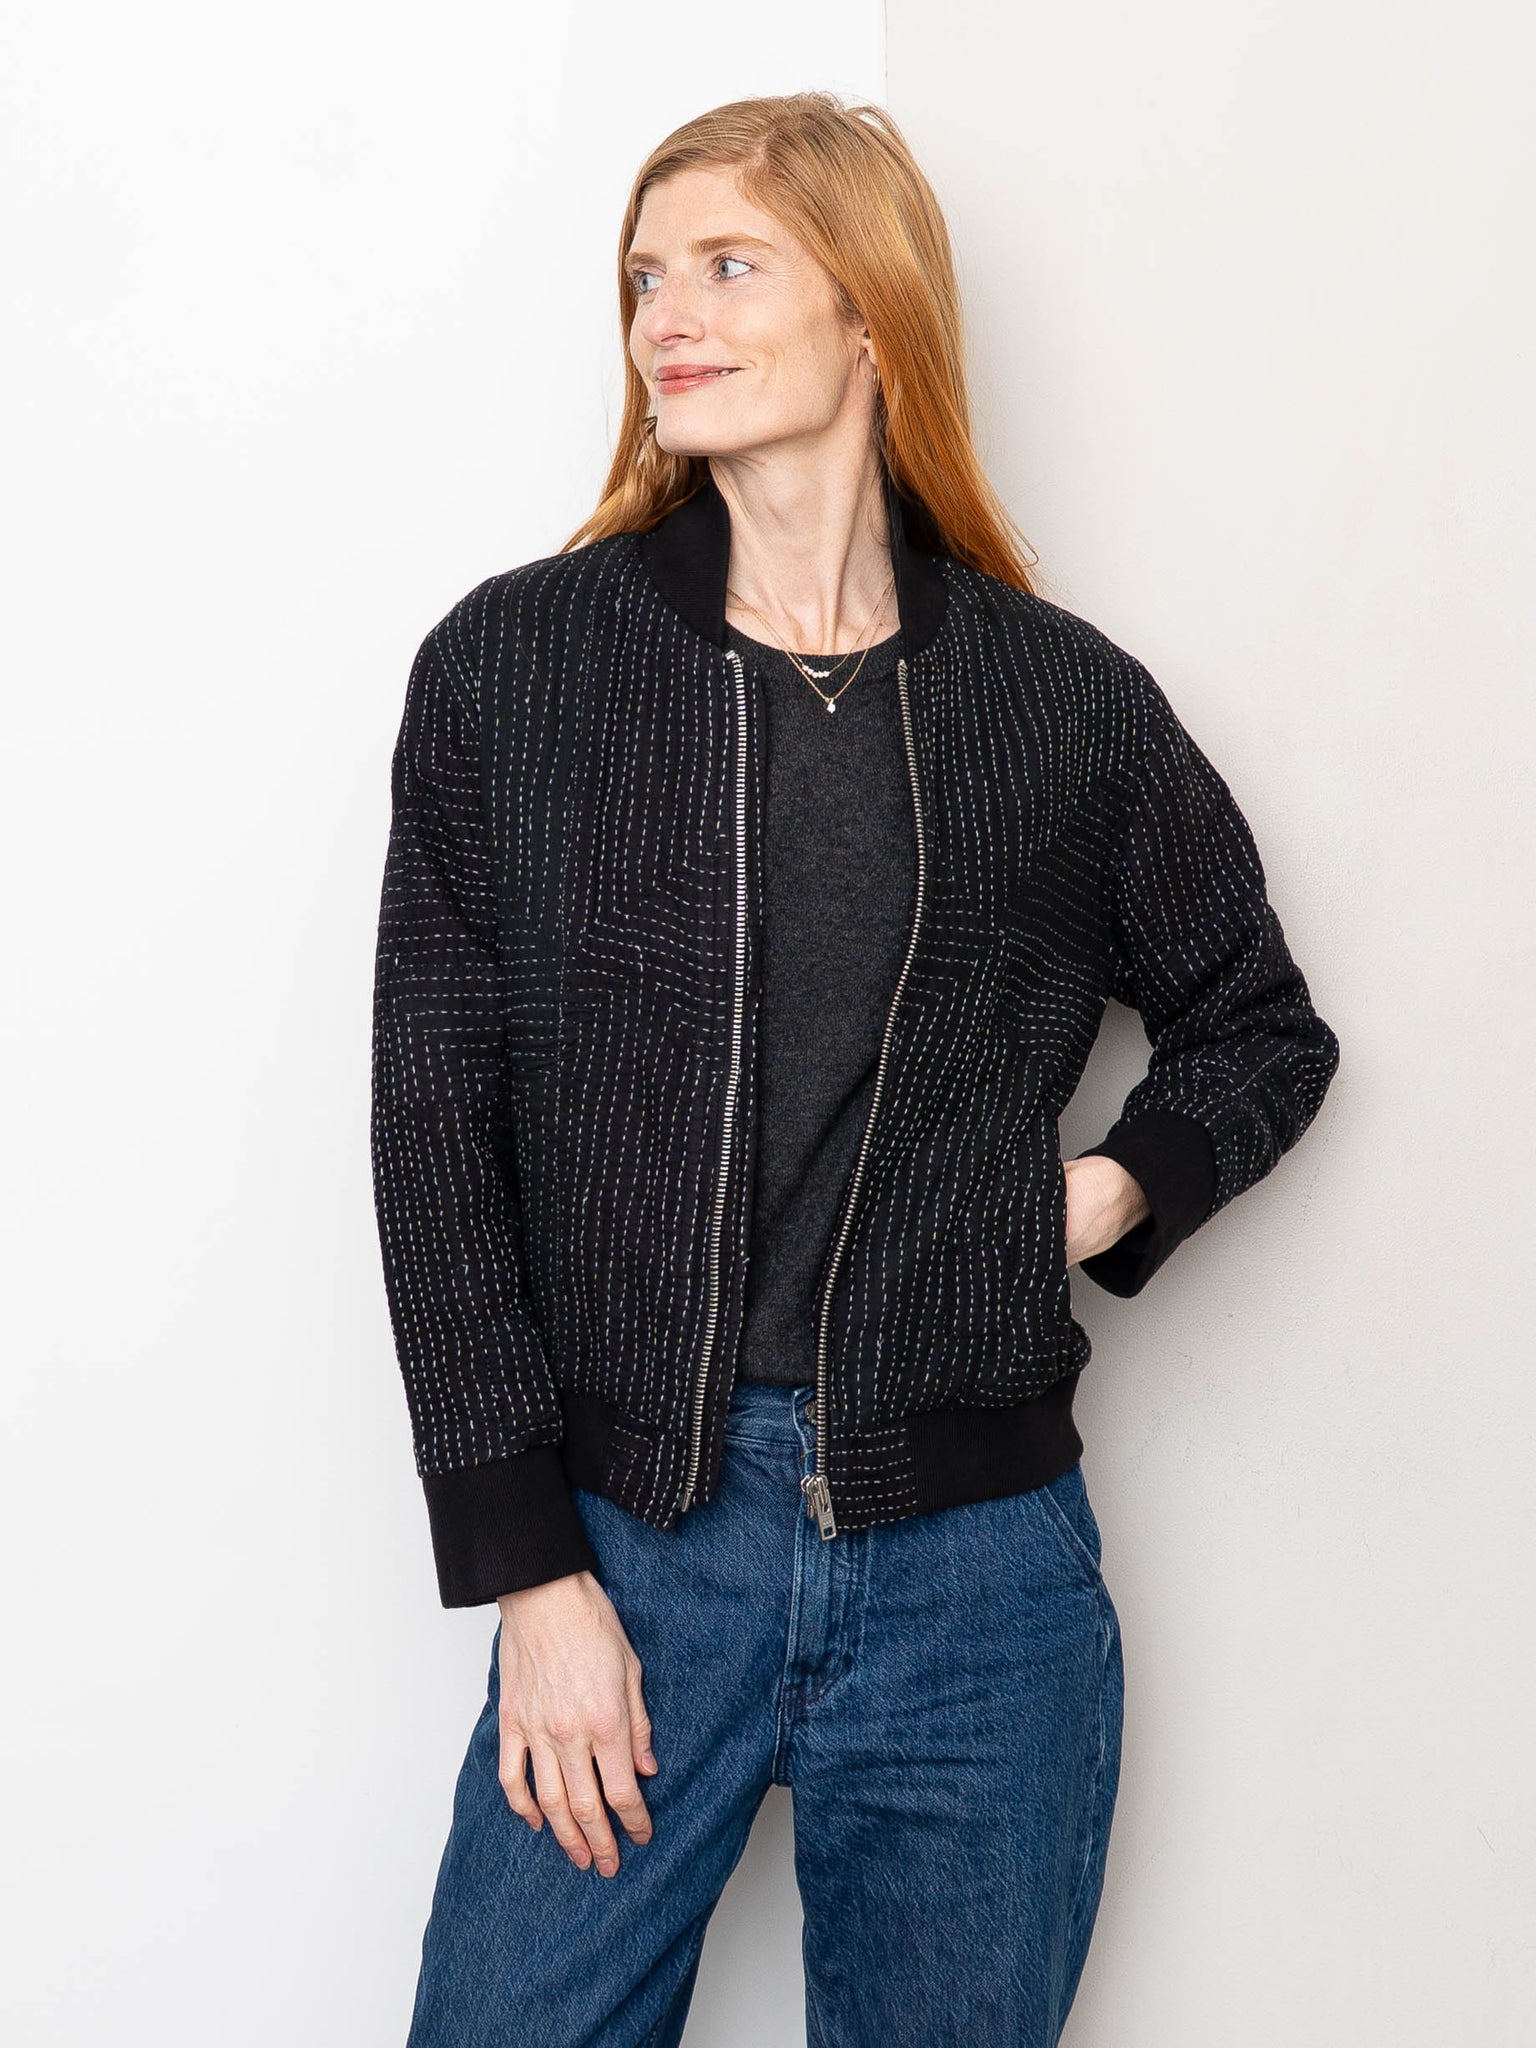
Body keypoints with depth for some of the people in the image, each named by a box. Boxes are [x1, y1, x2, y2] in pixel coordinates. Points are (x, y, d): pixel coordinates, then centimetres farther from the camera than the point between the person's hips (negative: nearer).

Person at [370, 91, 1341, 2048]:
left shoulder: (1067, 698, 2)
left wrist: (1114, 1194, -2)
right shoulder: (511, 667, 0)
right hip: (627, 1540, 0)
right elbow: (437, 1146, -2)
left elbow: (1263, 1027, 18)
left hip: (978, 1576, 1)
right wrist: (529, 1572, -6)